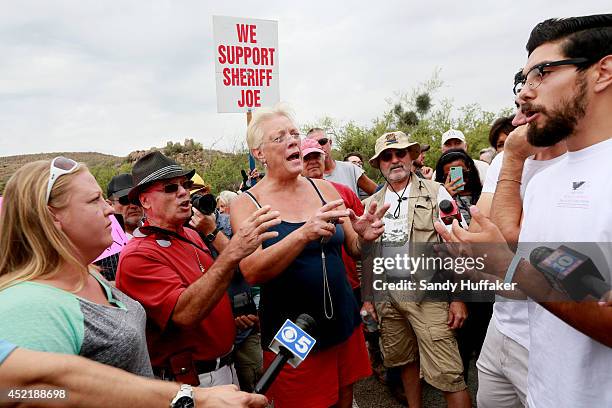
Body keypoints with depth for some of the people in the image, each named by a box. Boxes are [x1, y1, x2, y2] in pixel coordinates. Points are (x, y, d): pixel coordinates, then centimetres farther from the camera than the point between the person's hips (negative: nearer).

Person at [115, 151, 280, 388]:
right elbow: (185, 313, -34)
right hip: (189, 379, -8)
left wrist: (212, 231, 2)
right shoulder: (138, 255, -20)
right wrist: (233, 252, -41)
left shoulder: (191, 235, 5)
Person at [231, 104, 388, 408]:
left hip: (344, 323, 4)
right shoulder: (246, 204, -10)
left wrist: (364, 238, -16)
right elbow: (252, 272, -23)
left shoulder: (324, 189, 1)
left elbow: (354, 250, 7)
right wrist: (304, 234, -36)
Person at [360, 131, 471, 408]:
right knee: (405, 360, 16)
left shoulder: (435, 193, -1)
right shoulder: (371, 203, 10)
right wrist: (367, 297, 11)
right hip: (386, 296, 4)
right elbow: (366, 255, 14)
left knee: (447, 374, -5)